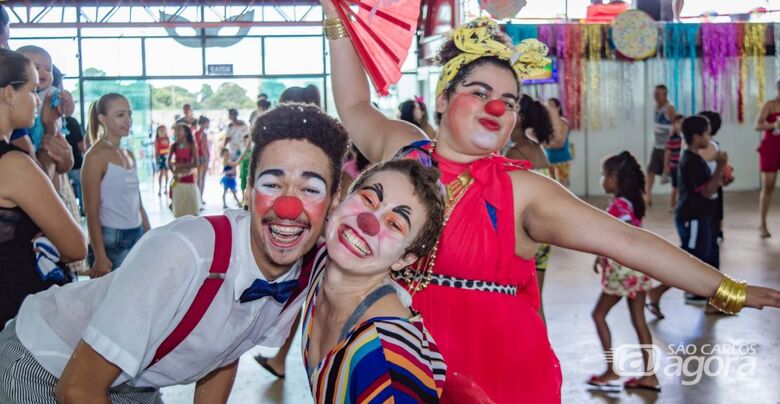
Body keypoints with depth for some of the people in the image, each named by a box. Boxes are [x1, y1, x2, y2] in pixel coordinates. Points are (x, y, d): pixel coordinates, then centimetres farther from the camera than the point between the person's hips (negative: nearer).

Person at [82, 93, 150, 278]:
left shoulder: (129, 155, 13)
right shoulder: (96, 156, -9)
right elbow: (92, 211, -12)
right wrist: (100, 256, -17)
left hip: (137, 237, 7)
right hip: (111, 241, -7)